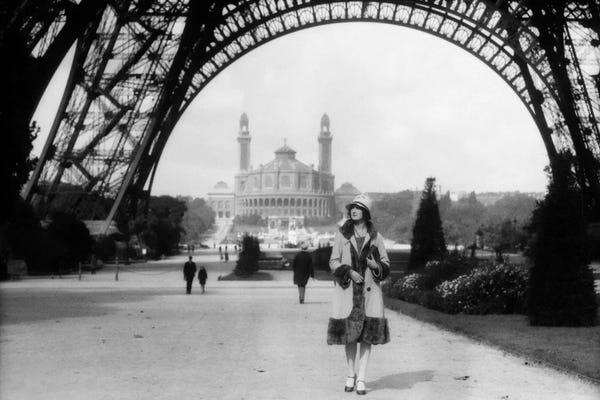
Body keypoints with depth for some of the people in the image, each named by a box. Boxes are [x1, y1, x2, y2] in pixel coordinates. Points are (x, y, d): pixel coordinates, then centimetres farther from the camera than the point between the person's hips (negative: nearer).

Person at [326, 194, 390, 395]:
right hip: (347, 288, 0)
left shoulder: (375, 236, 6)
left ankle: (361, 379, 1)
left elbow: (386, 262, 11)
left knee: (368, 332, -4)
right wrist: (349, 272, -13)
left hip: (369, 289, 0)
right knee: (349, 333, 4)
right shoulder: (342, 234, 4)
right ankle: (351, 375, 20)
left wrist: (376, 266, -11)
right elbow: (333, 262, 3)